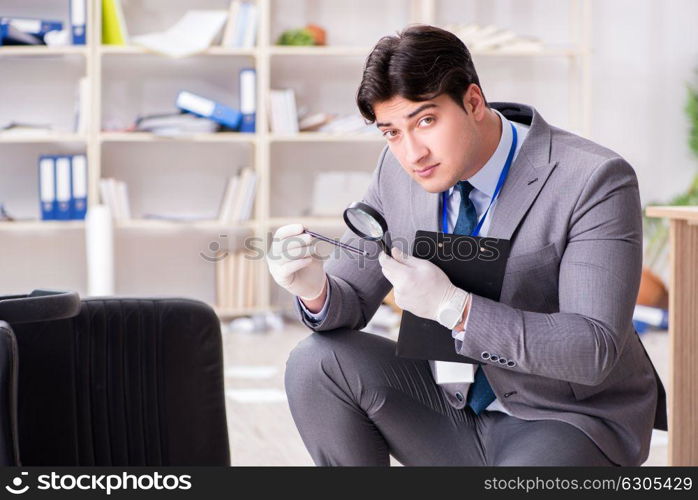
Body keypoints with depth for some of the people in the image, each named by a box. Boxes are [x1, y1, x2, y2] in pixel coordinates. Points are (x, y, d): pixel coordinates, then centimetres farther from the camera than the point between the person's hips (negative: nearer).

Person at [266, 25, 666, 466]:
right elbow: (351, 298, 3)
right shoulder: (398, 171, -3)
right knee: (317, 363, -13)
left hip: (566, 420, -6)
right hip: (451, 407, 6)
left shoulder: (593, 181, -21)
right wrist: (315, 289, -23)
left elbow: (595, 351, -27)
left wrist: (453, 305, -38)